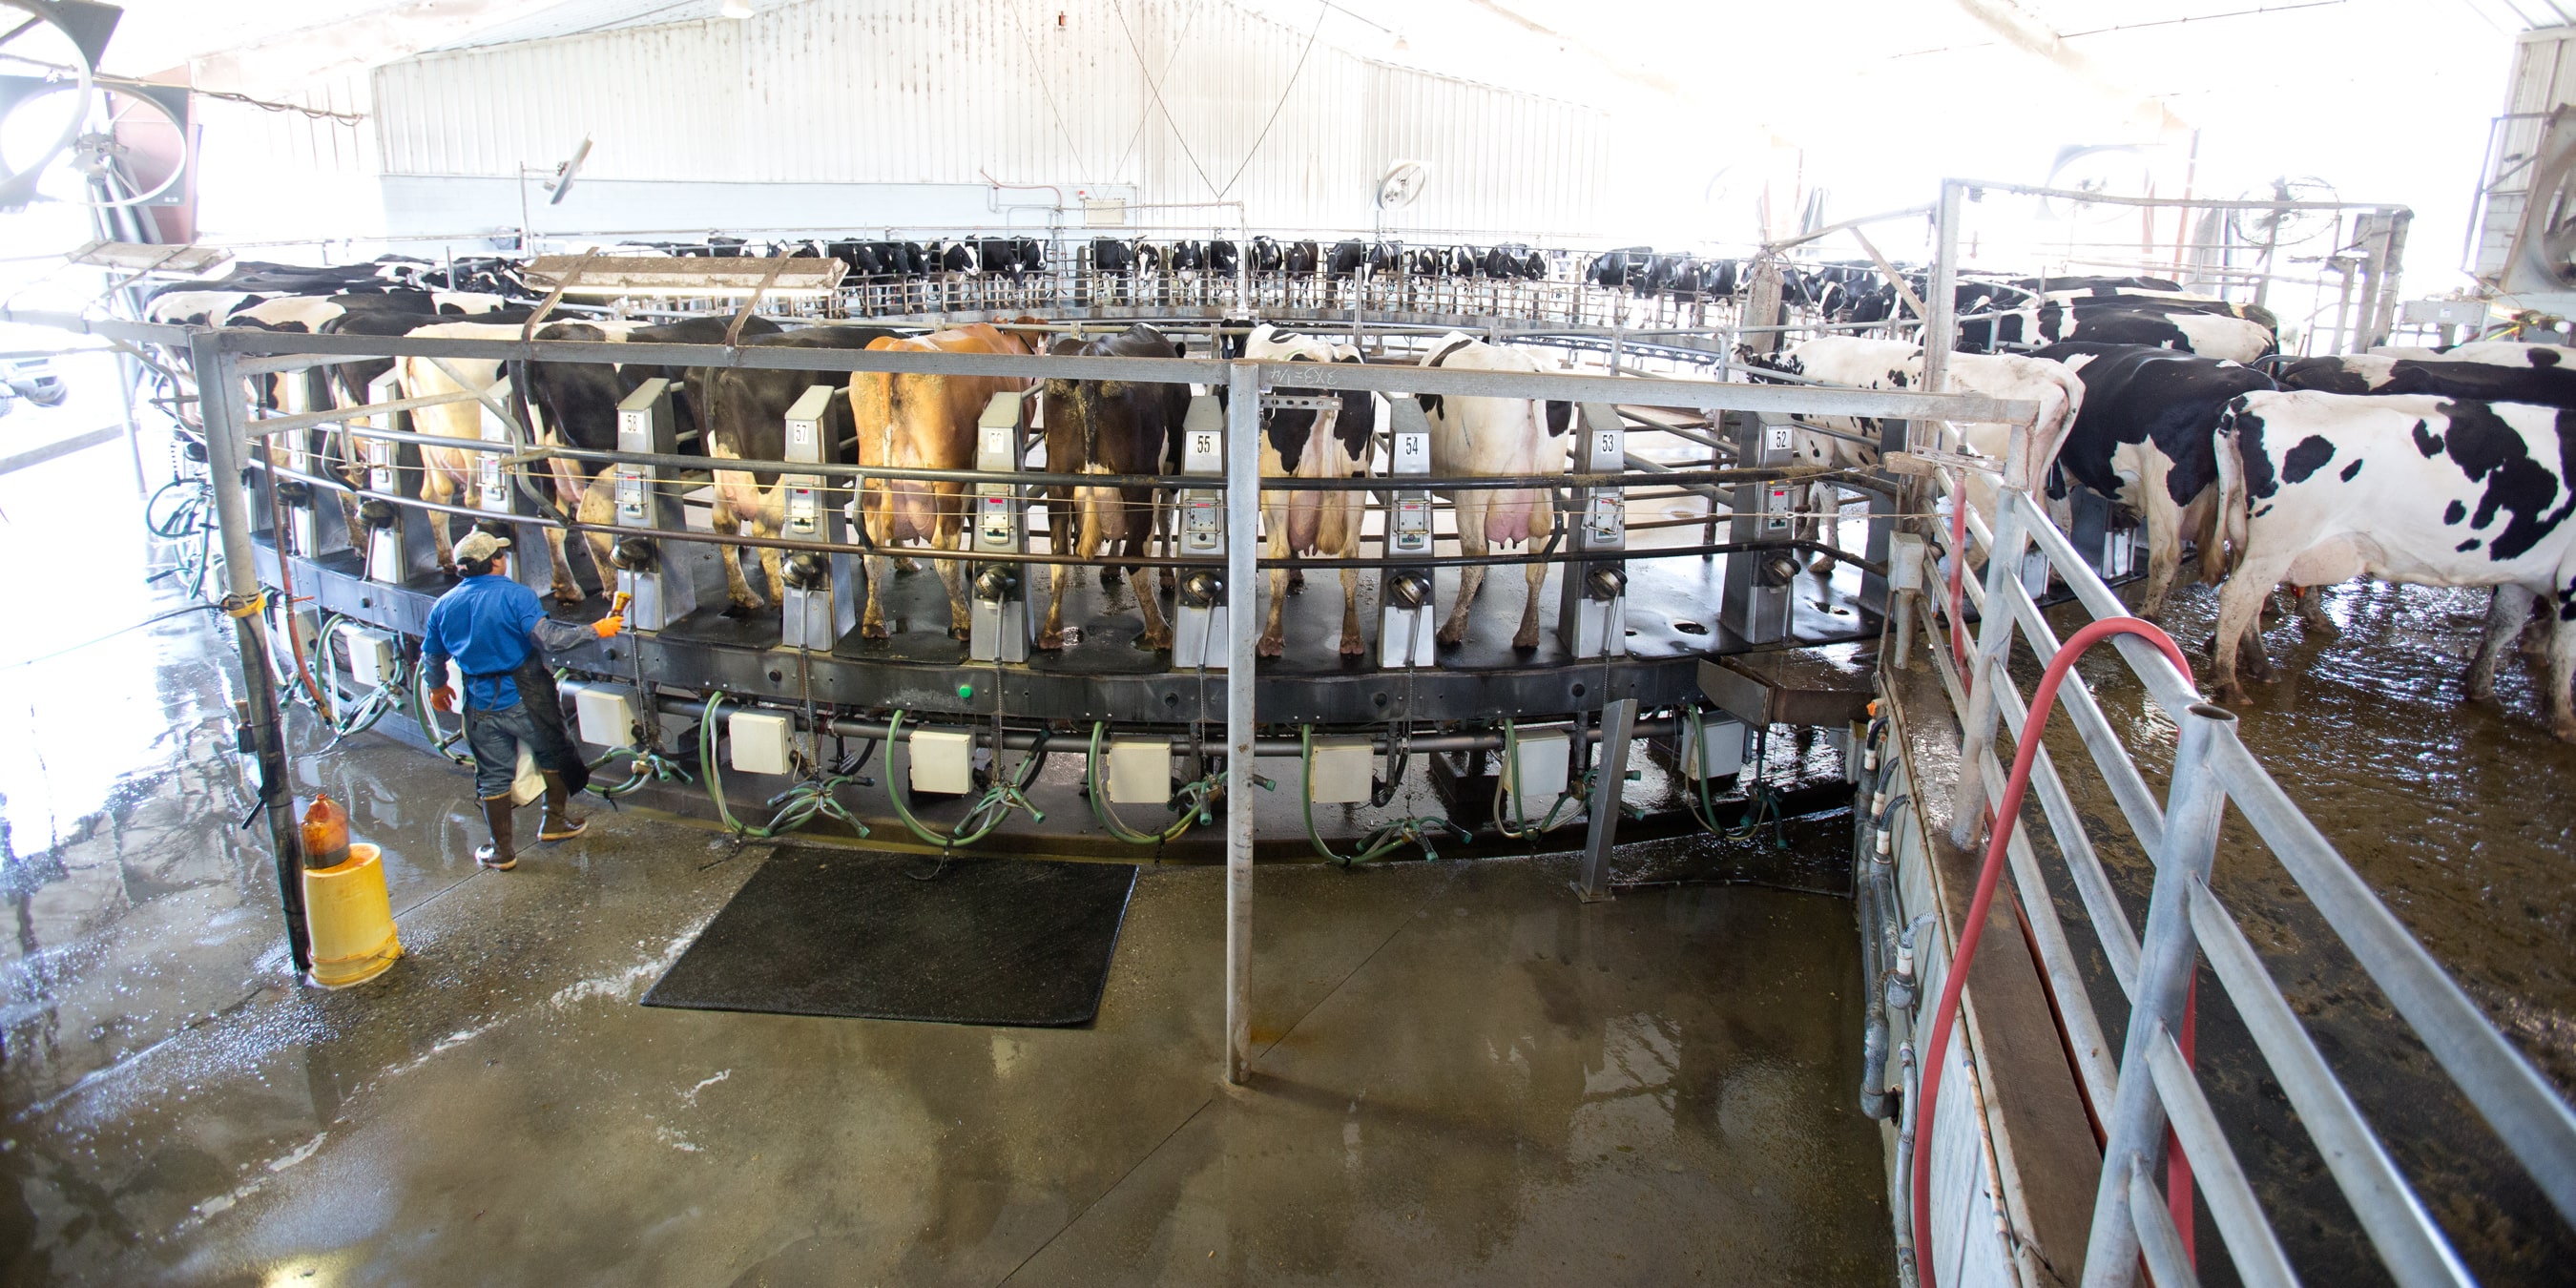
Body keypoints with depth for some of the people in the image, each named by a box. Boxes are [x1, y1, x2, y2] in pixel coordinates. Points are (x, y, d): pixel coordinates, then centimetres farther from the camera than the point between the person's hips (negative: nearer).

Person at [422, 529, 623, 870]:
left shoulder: (444, 605, 3)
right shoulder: (515, 595, -14)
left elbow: (431, 656, 14)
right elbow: (548, 637, -26)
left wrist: (438, 688, 31)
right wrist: (594, 630, -18)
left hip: (481, 706, 4)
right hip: (525, 700, -4)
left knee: (493, 777, 13)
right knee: (553, 754, 21)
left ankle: (502, 851, 20)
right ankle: (555, 820, 30)